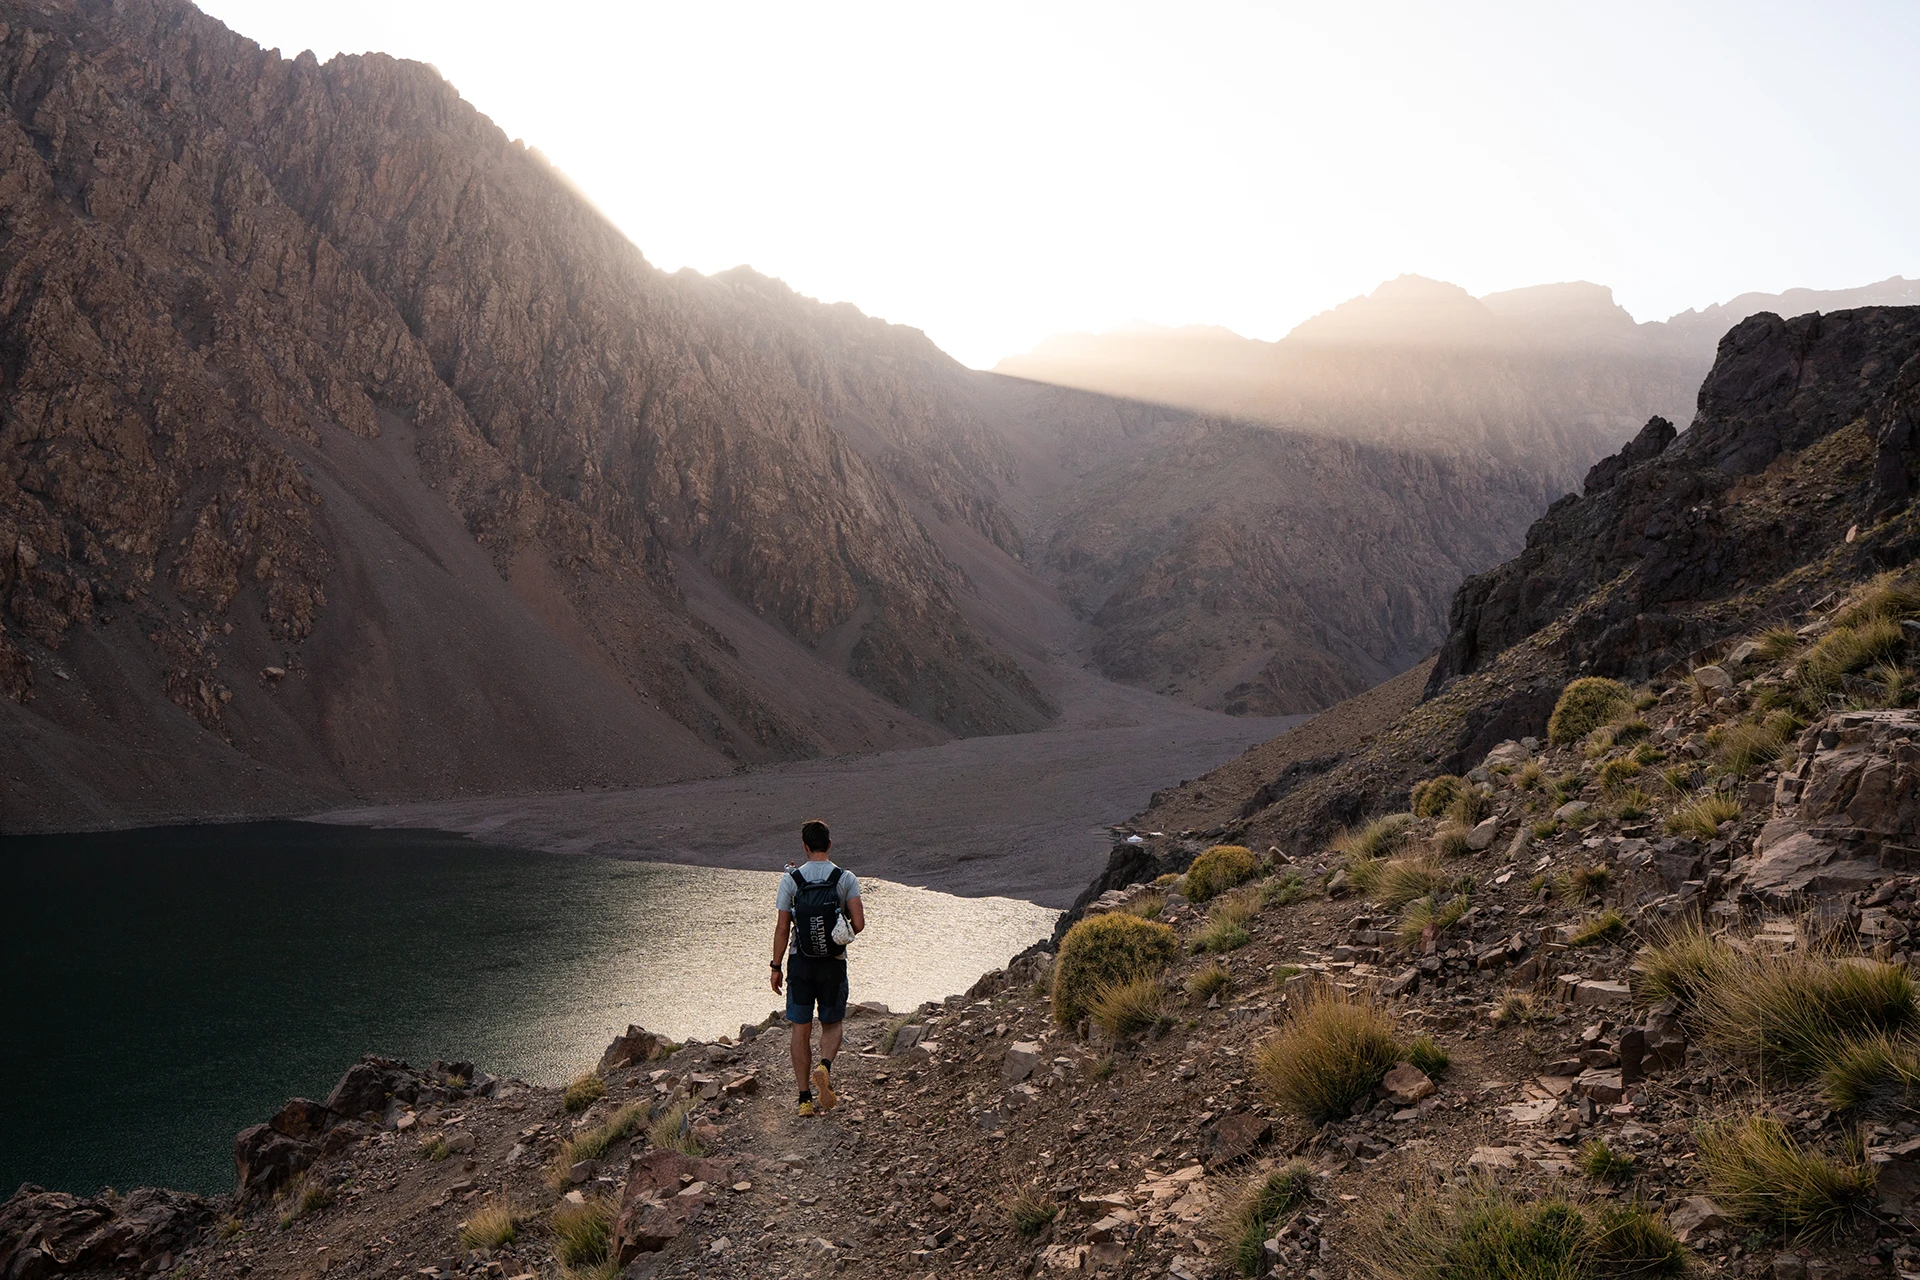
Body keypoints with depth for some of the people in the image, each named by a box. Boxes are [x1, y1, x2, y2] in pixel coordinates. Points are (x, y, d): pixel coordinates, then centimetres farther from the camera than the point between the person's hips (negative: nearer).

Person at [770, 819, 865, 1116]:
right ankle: (825, 1067, -12)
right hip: (834, 964, 0)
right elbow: (859, 924, -11)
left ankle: (805, 1099, 9)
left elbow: (782, 929, -6)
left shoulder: (790, 879, -5)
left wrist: (775, 967, 3)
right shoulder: (846, 879, -5)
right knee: (832, 1023, 17)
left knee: (801, 1030, 9)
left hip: (800, 962, 0)